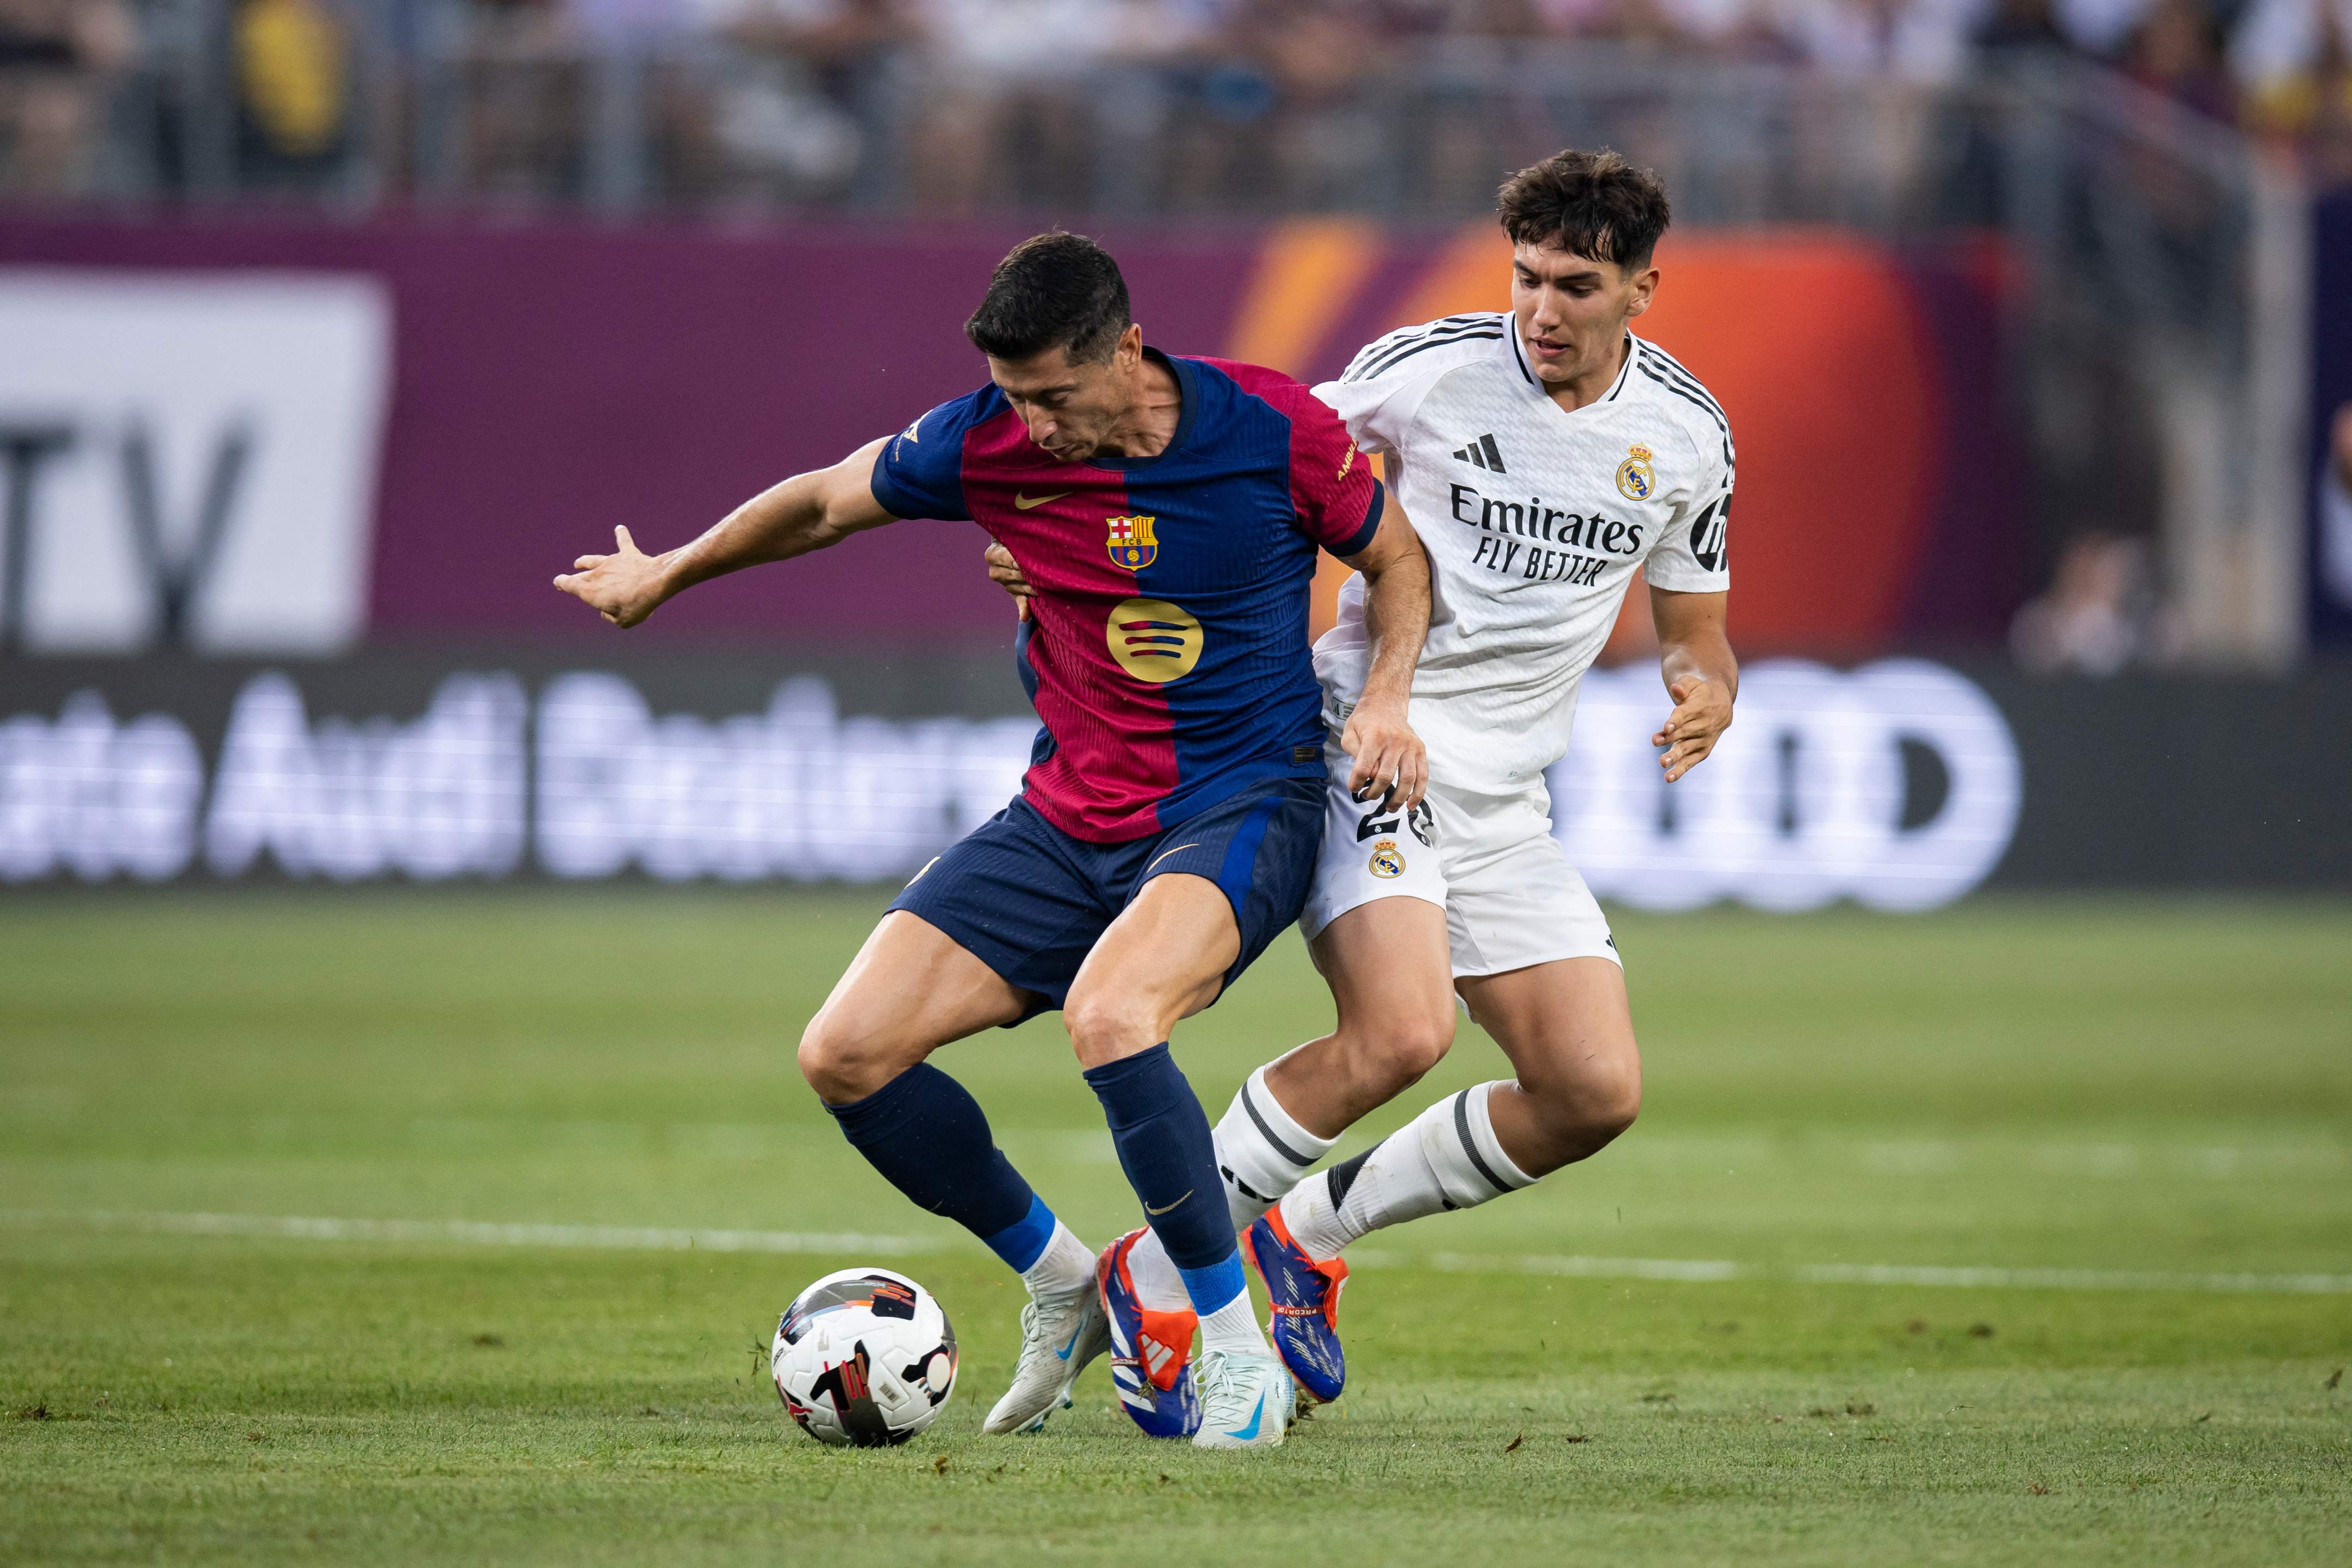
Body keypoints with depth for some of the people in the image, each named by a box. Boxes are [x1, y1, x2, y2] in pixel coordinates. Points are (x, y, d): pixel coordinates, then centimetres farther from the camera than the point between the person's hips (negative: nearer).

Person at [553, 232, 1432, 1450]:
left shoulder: (1274, 429, -13)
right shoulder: (988, 441, -8)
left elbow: (1396, 559, 5)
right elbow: (826, 502, 11)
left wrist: (1385, 701, -12)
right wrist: (668, 574, 24)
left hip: (1243, 808, -5)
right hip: (1068, 820, 5)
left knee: (1106, 1014, -36)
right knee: (847, 1055, -8)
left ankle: (1238, 1349, -19)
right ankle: (1057, 1282, 15)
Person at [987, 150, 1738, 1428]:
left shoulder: (1687, 435, 4)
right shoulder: (1433, 369, -9)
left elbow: (1692, 631, 16)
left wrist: (1705, 691, -8)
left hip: (1504, 798, 6)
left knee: (1596, 1094, -6)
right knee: (1401, 1032, -28)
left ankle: (1312, 1230, 16)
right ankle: (1157, 1273, -11)